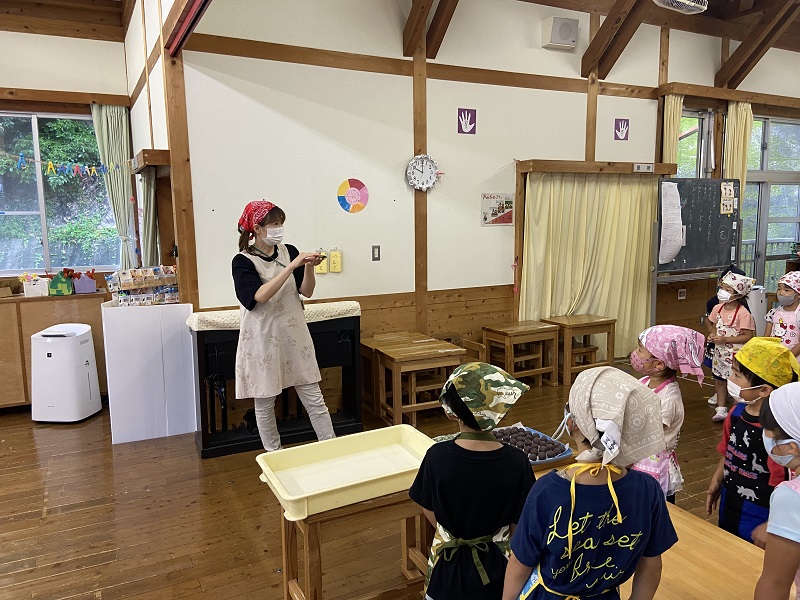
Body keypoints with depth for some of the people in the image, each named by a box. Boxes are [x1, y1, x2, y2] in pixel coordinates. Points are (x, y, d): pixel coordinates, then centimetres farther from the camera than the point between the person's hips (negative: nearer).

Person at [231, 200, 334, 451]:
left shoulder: (289, 251, 3)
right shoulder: (242, 261, -8)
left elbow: (306, 291, 2)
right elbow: (260, 295, -24)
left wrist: (309, 268, -17)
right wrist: (292, 266, -27)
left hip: (294, 336, 3)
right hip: (263, 339, -3)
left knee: (314, 399, 6)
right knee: (265, 404, 9)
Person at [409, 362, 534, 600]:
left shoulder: (436, 457, -23)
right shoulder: (517, 462, -23)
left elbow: (429, 510, -7)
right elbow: (522, 520, -11)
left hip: (448, 562, 0)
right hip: (496, 563, 0)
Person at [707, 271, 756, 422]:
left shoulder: (743, 313, -19)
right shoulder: (718, 308, 1)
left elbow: (748, 336, -19)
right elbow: (711, 322, 18)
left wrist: (725, 339, -23)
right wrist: (712, 333, -2)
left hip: (735, 354, -7)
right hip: (720, 353, 7)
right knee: (719, 380, 14)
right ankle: (721, 409, 27)